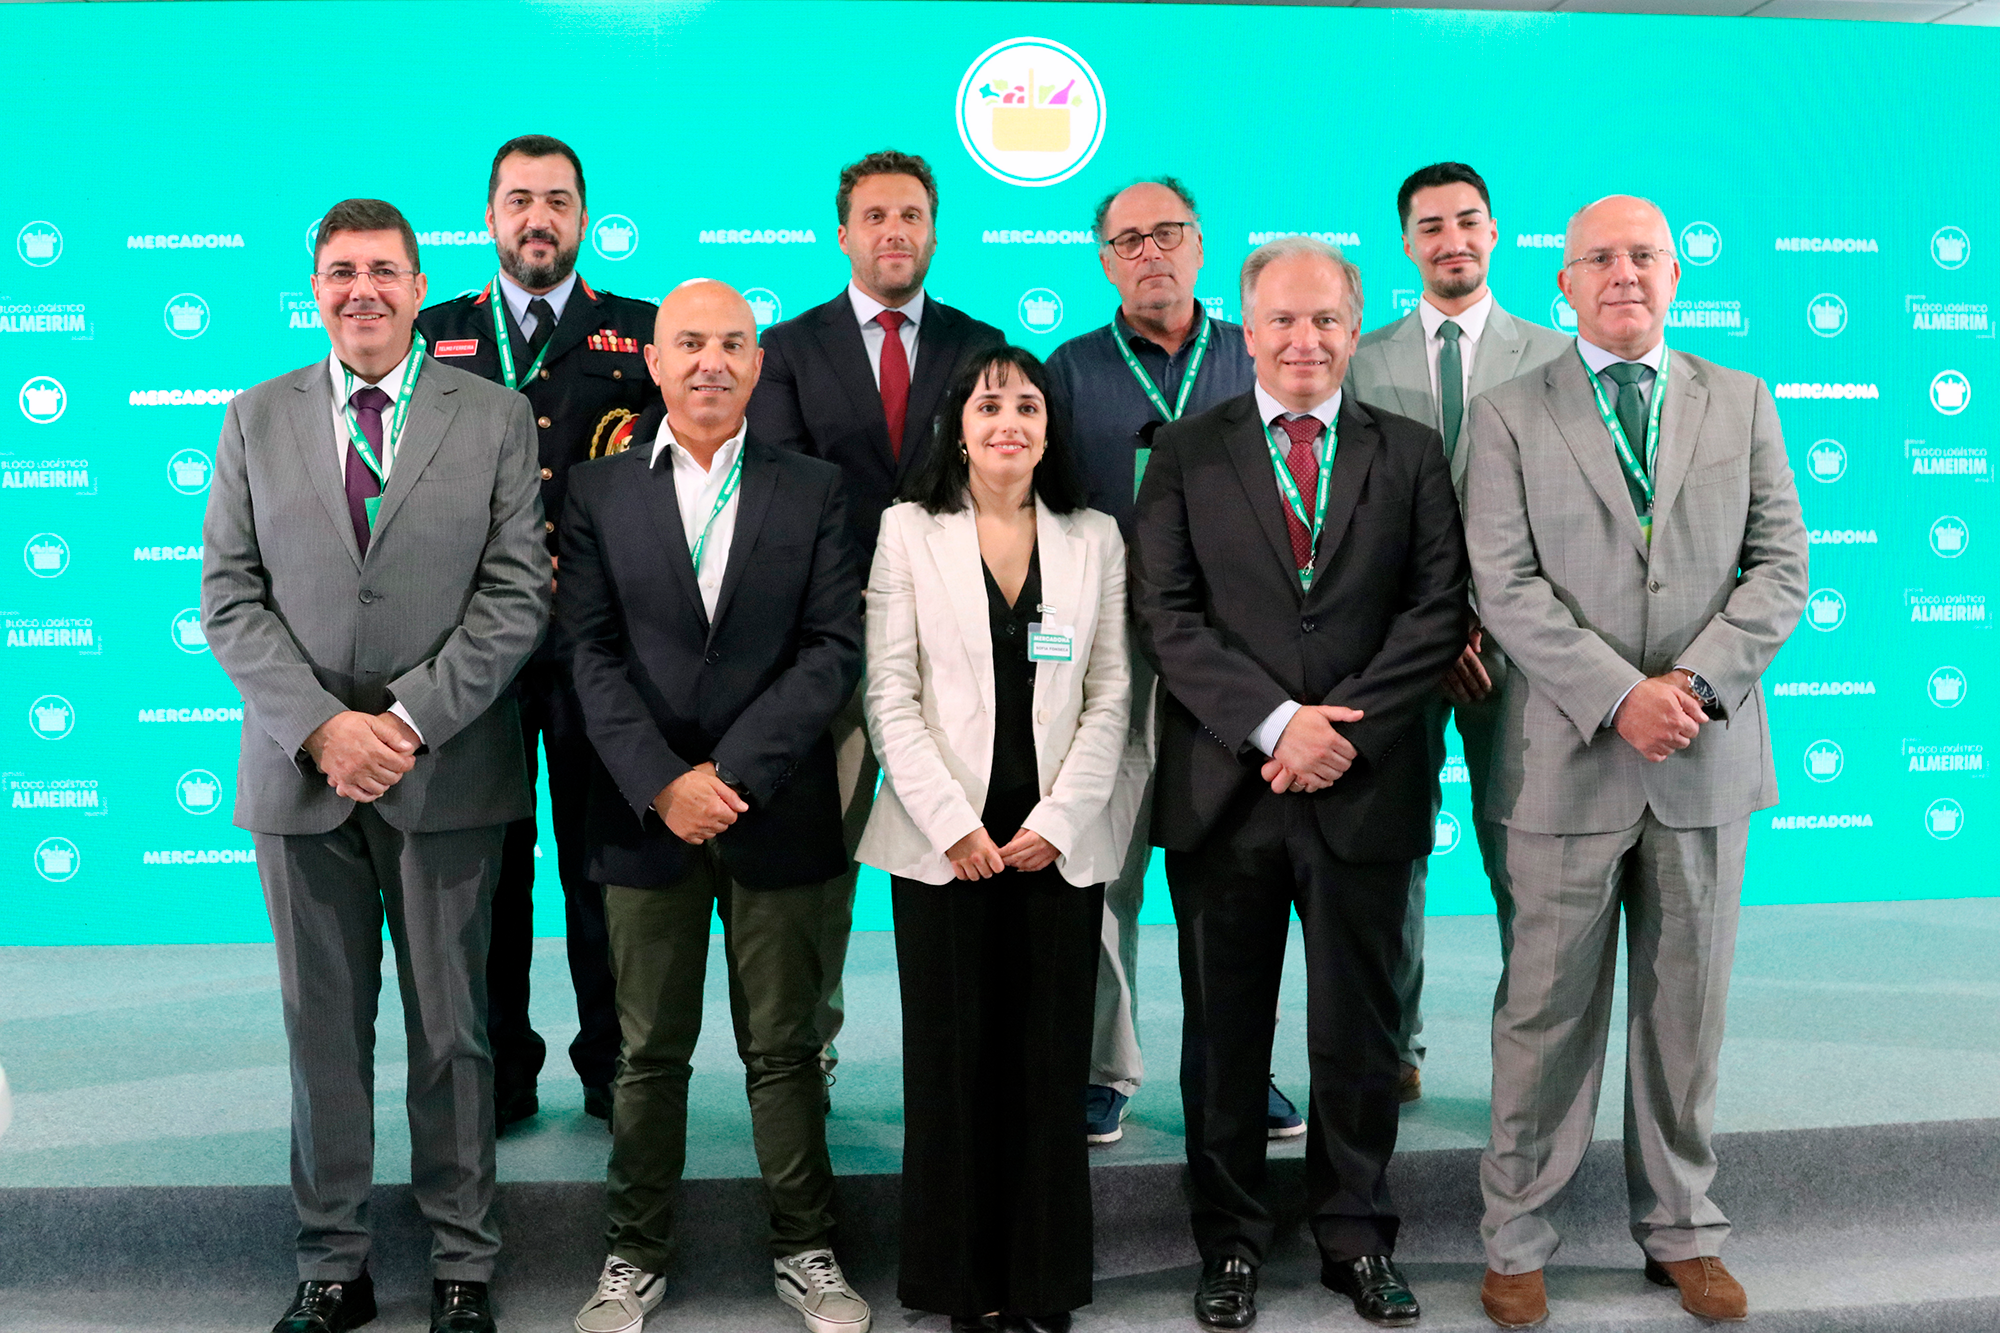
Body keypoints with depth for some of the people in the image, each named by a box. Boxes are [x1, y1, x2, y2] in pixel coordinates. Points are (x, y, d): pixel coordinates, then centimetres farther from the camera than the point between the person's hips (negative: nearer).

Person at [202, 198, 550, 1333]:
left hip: (447, 770, -2)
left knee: (453, 1027, 7)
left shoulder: (497, 418, 2)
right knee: (323, 1028, 9)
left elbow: (517, 594, -4)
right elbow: (231, 598, 3)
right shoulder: (257, 419, 9)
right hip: (301, 771, 2)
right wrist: (322, 726, -10)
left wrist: (410, 719, -13)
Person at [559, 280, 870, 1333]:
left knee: (783, 1047, 9)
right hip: (643, 814, 0)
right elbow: (590, 653, -2)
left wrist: (732, 772, -13)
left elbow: (836, 648, -4)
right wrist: (663, 783, -13)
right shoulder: (597, 492, 5)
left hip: (777, 812, 0)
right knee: (650, 1051, 10)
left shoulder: (814, 490, 4)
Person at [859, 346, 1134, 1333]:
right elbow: (890, 694, -2)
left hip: (1058, 838, 1)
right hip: (944, 837, -1)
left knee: (1051, 1059, 4)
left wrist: (1057, 822, -6)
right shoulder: (909, 531, 4)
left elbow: (1111, 696, 5)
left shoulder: (1094, 538, 8)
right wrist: (953, 824, -10)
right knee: (952, 1056, 3)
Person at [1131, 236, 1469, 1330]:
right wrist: (1276, 722, -15)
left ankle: (1355, 1236, 27)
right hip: (1223, 788, 0)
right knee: (1224, 1027, 10)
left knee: (1358, 1027, 10)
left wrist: (1344, 725, -13)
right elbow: (1166, 614, -4)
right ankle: (1230, 1240, 25)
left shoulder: (1411, 453, 8)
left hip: (1365, 788, 1)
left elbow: (1438, 609, 0)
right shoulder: (1186, 454, 5)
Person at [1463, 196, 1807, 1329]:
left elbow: (1782, 566, 4)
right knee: (1547, 1013, 4)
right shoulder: (1510, 416, 3)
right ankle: (1519, 1241, 17)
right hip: (1568, 759, -2)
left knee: (1689, 1007, 12)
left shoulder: (1743, 403, 10)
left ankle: (1683, 1231, 27)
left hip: (1705, 758, 3)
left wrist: (1696, 681, -11)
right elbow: (1506, 586, -7)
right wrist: (1619, 695, -16)